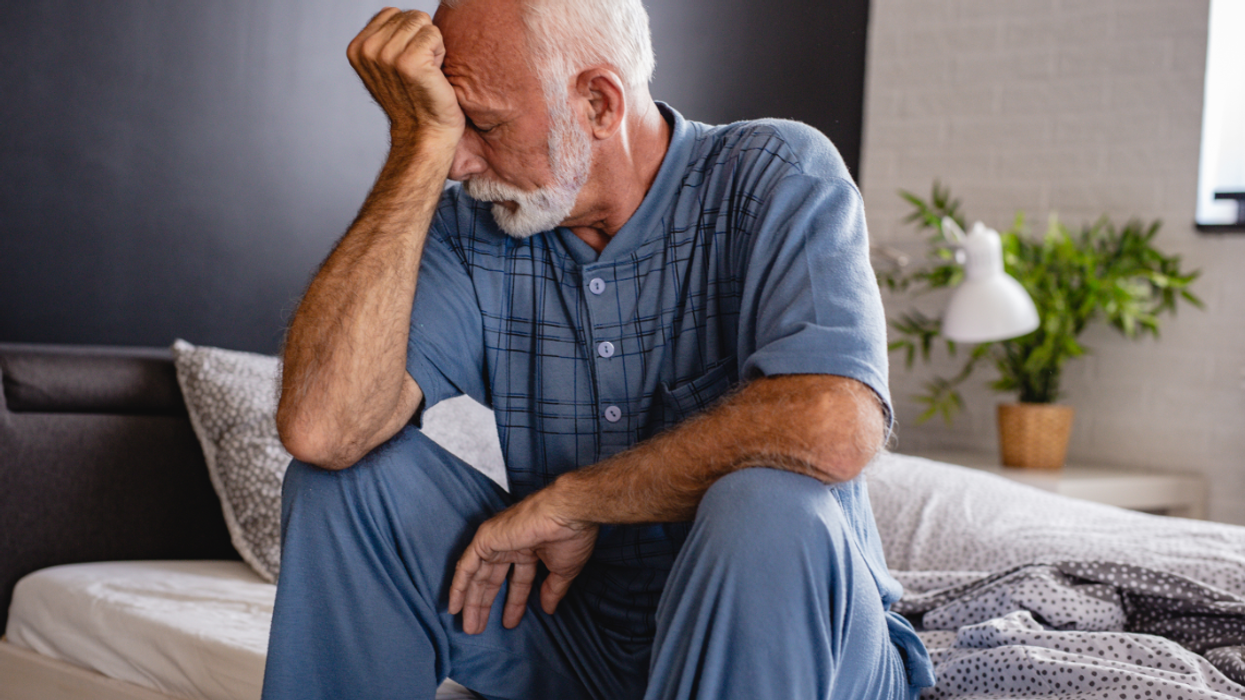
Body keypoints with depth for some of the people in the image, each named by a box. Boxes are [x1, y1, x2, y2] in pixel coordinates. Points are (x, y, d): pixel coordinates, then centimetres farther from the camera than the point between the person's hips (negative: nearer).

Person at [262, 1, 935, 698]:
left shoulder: (778, 177, -14)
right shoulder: (472, 231, -5)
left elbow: (835, 427, -33)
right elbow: (321, 427, -22)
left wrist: (567, 499, -23)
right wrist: (421, 142, -20)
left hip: (797, 639, -3)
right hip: (576, 631, 3)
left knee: (767, 508, -36)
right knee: (346, 471, -12)